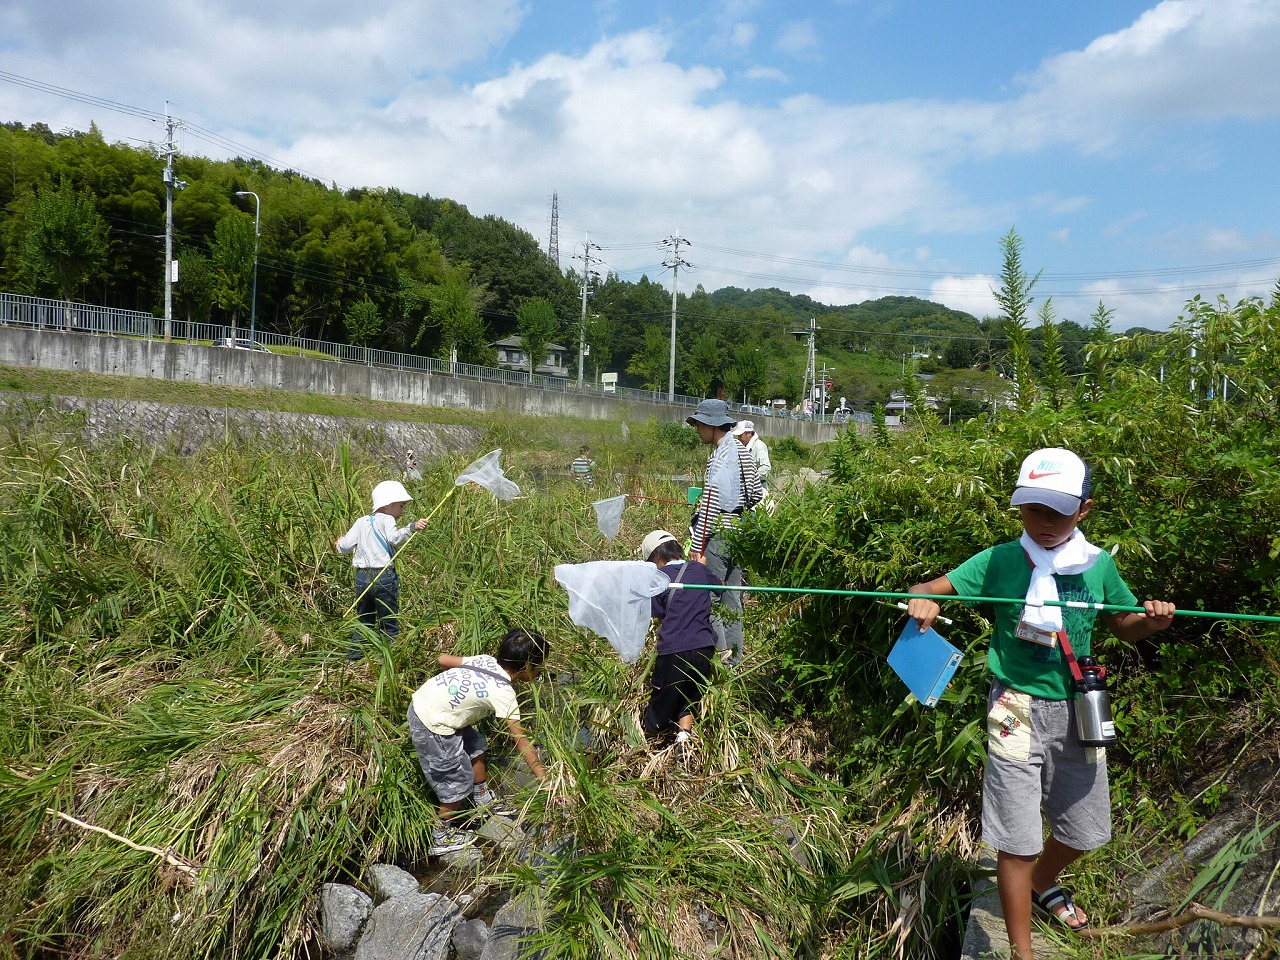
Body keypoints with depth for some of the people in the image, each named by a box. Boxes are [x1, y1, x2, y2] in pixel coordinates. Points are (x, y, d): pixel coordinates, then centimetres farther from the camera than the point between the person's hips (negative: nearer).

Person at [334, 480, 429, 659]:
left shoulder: (361, 522, 12)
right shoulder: (386, 520, -5)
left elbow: (345, 546, 10)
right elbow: (394, 538, -26)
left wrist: (339, 543, 31)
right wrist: (412, 527, -33)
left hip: (362, 577, 6)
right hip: (384, 577, -6)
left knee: (364, 620, 19)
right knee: (390, 622, 3)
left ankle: (353, 656, 22)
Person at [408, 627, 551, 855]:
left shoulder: (486, 660, 1)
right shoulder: (504, 693, -17)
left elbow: (443, 659, 8)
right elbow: (521, 741, -16)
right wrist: (544, 778, -11)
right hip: (432, 727, -8)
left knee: (476, 745, 24)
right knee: (458, 782, 7)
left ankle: (483, 799, 43)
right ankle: (441, 838, 26)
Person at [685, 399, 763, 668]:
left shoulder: (719, 456, -16)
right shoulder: (741, 450, 11)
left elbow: (710, 503, -21)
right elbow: (756, 494, 15)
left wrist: (697, 544, -19)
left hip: (718, 535, -9)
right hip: (738, 533, 9)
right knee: (731, 596, 14)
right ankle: (734, 658, 21)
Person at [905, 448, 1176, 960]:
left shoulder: (1098, 565, 0)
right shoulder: (999, 561, -9)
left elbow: (1124, 626, 14)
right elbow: (928, 589, -11)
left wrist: (1152, 620, -8)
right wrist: (922, 601, -34)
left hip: (1077, 710, 4)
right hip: (1018, 710, -4)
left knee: (1083, 830, 19)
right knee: (1018, 840, -2)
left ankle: (1043, 885, 51)